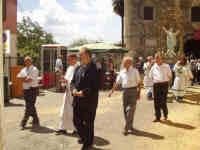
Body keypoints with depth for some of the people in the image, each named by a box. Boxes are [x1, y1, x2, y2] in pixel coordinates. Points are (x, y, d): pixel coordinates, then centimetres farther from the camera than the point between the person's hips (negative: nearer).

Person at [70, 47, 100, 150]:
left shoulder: (93, 69, -13)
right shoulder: (78, 68, 10)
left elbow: (95, 86, -18)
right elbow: (73, 81, 13)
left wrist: (84, 92, -22)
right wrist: (73, 89, -8)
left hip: (89, 101, -7)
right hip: (77, 101, 7)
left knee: (88, 123, 7)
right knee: (77, 121, 16)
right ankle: (83, 137, 42)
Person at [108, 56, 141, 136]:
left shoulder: (135, 71, 0)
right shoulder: (122, 72, 9)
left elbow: (139, 83, 1)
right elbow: (117, 82, 10)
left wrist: (139, 93, -4)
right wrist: (112, 91, 2)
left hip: (133, 91, -4)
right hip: (125, 91, 4)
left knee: (130, 109, -7)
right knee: (125, 110, 9)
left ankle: (126, 128, -2)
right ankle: (129, 126, 25)